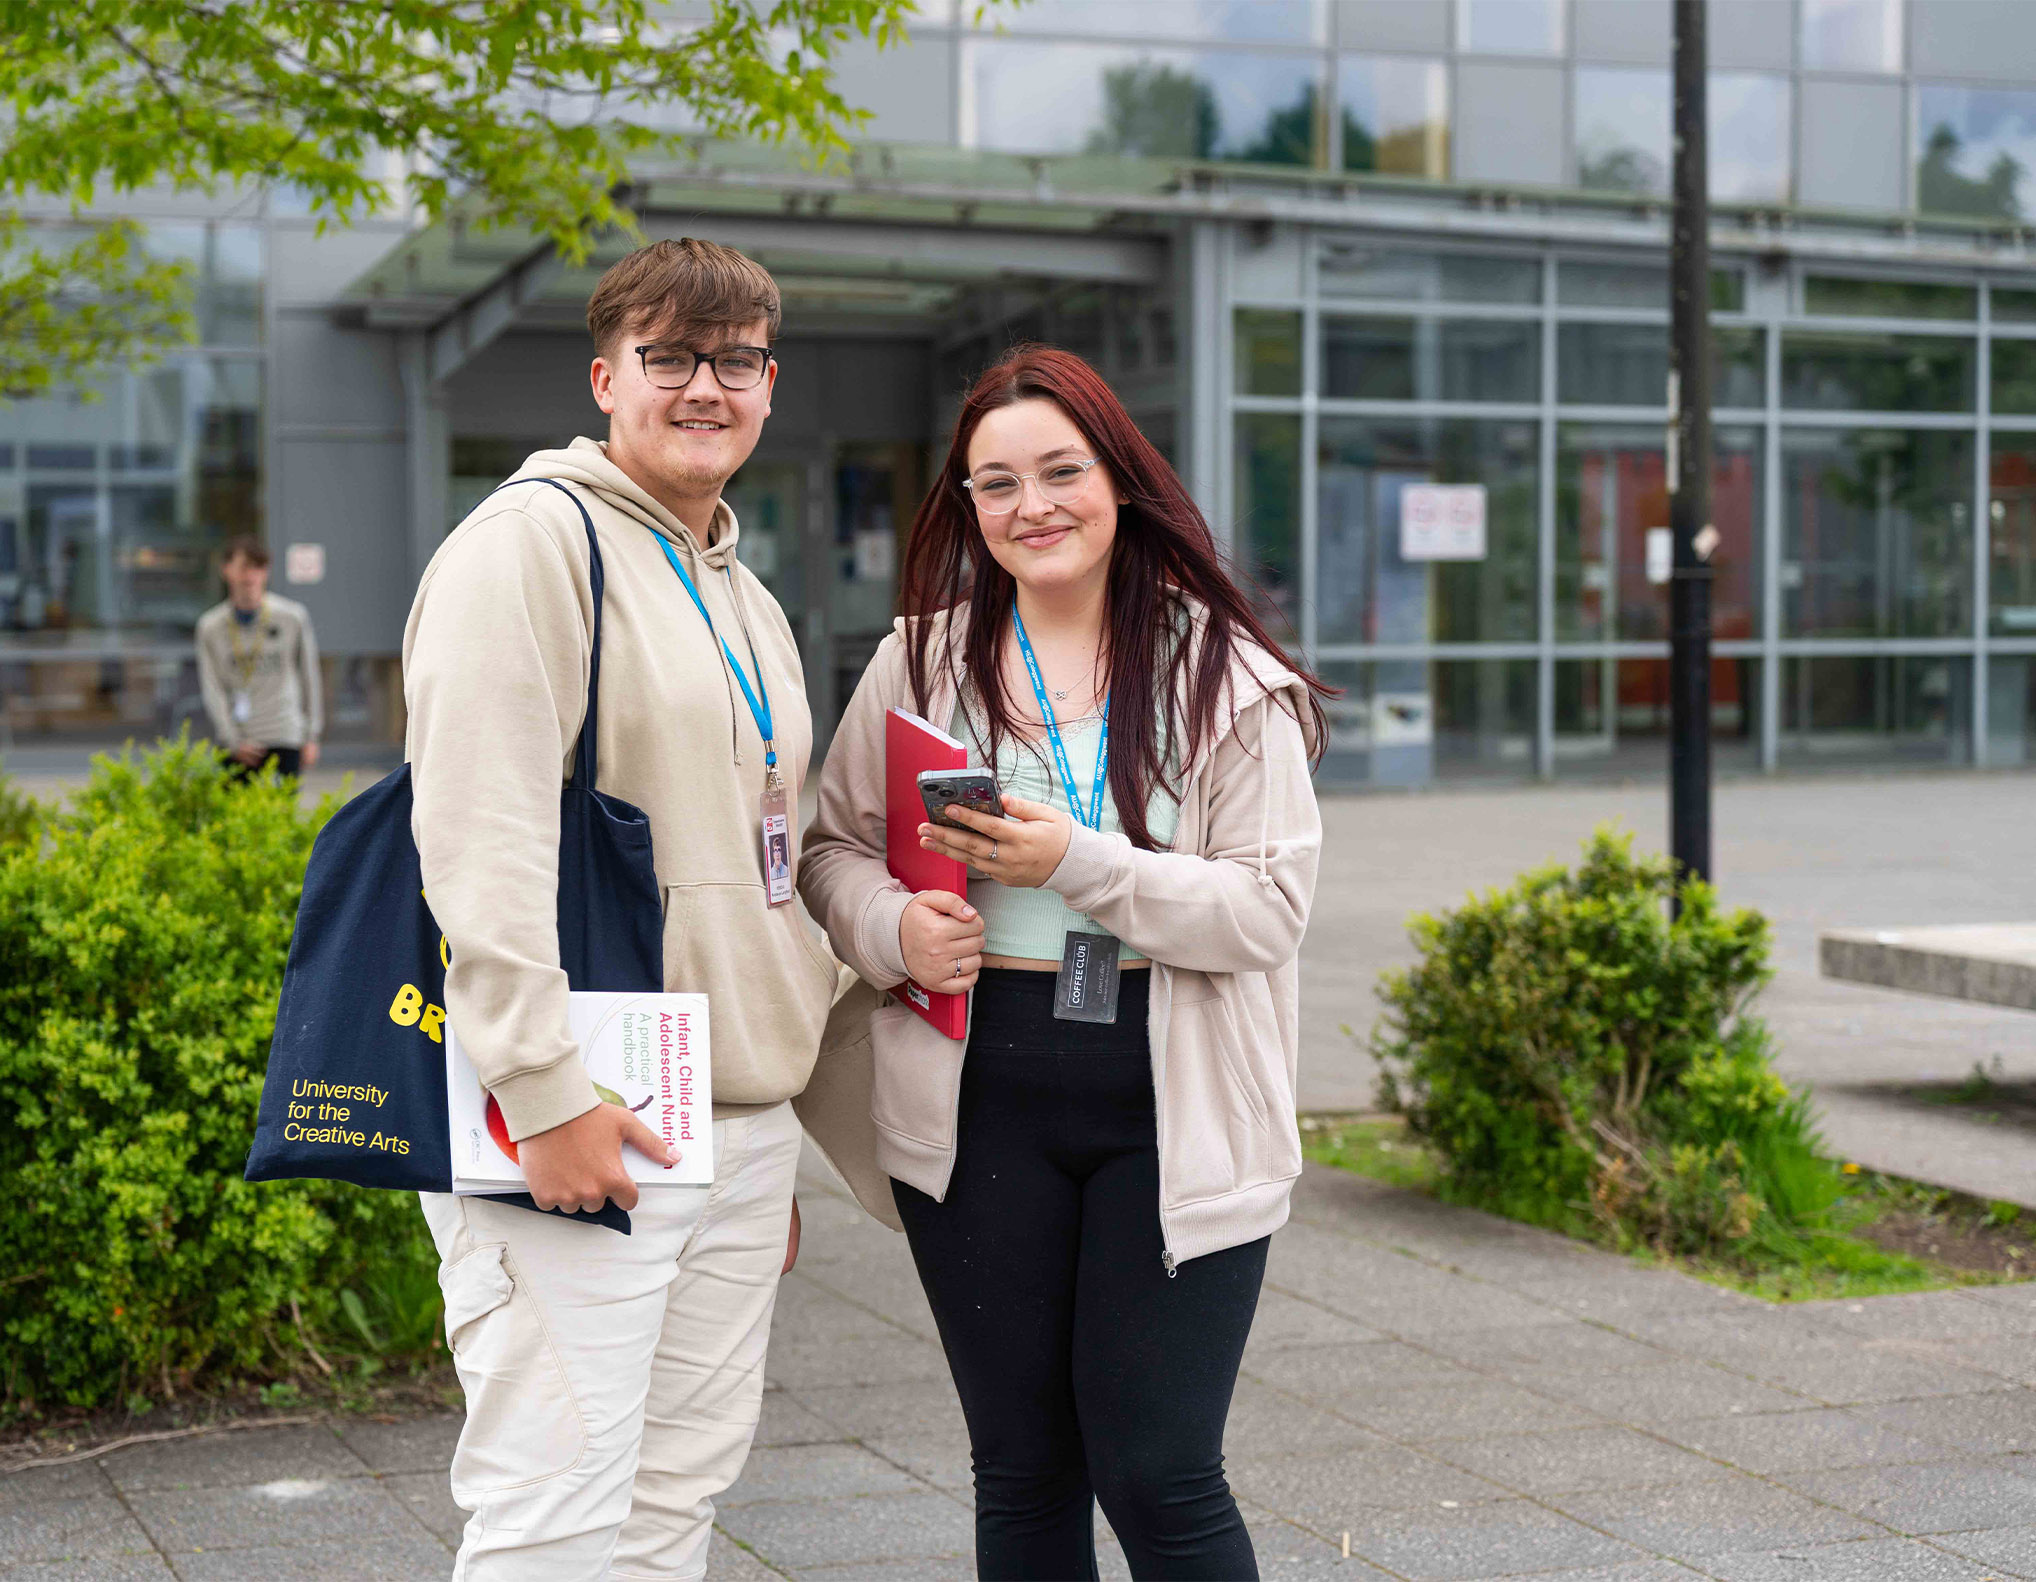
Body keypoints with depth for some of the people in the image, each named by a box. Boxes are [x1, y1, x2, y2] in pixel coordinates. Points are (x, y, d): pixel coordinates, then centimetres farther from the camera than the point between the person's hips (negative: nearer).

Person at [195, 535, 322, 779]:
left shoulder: (293, 617, -1)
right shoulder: (210, 626, 2)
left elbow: (309, 676, 7)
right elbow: (211, 688, 0)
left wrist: (311, 737, 7)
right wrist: (234, 740, -9)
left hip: (283, 738, -2)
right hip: (234, 742, 2)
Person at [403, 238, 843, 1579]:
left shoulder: (748, 603, 20)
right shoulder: (534, 539, -7)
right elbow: (480, 838, -17)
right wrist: (545, 1089, -23)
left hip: (739, 1136, 9)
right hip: (580, 1128, -8)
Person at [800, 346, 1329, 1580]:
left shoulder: (1229, 678, -2)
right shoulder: (922, 662, 7)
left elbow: (1272, 909, -8)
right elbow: (838, 846, 9)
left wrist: (1079, 863, -19)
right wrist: (894, 926, -13)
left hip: (1174, 1113, -2)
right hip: (983, 1106, 3)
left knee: (1159, 1476, -2)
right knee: (1022, 1470, 11)